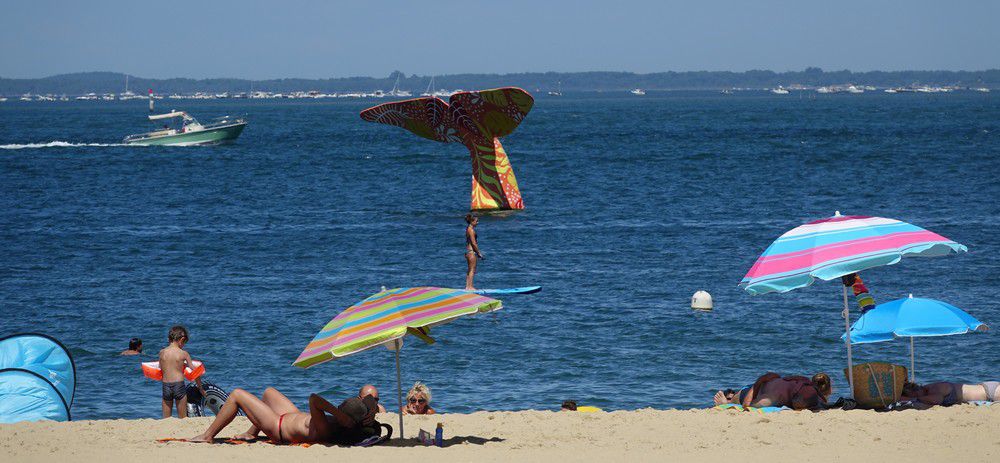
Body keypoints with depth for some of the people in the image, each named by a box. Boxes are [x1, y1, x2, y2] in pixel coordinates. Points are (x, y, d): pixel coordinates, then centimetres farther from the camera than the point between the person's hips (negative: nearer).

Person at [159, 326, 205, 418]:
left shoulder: (162, 353, 3)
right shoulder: (183, 353, -3)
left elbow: (161, 369, 13)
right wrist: (200, 388, 15)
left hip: (166, 385, 2)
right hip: (179, 385, -2)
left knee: (166, 418, 10)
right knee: (183, 418, 6)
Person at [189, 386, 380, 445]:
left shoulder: (322, 429, -47)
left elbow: (313, 399, -60)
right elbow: (372, 392, -23)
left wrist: (338, 414, -59)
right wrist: (372, 408, -40)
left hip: (278, 426, -8)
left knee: (236, 395, 7)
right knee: (268, 392, 33)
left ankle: (207, 436, 26)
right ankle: (251, 433, 52)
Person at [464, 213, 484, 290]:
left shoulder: (468, 229, 14)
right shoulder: (471, 230, -16)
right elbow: (473, 243, -19)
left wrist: (478, 252, 21)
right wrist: (479, 253, -15)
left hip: (468, 251, 10)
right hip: (471, 251, -10)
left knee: (470, 270, 14)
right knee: (472, 270, -7)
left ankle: (468, 286, 17)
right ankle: (470, 286, -7)